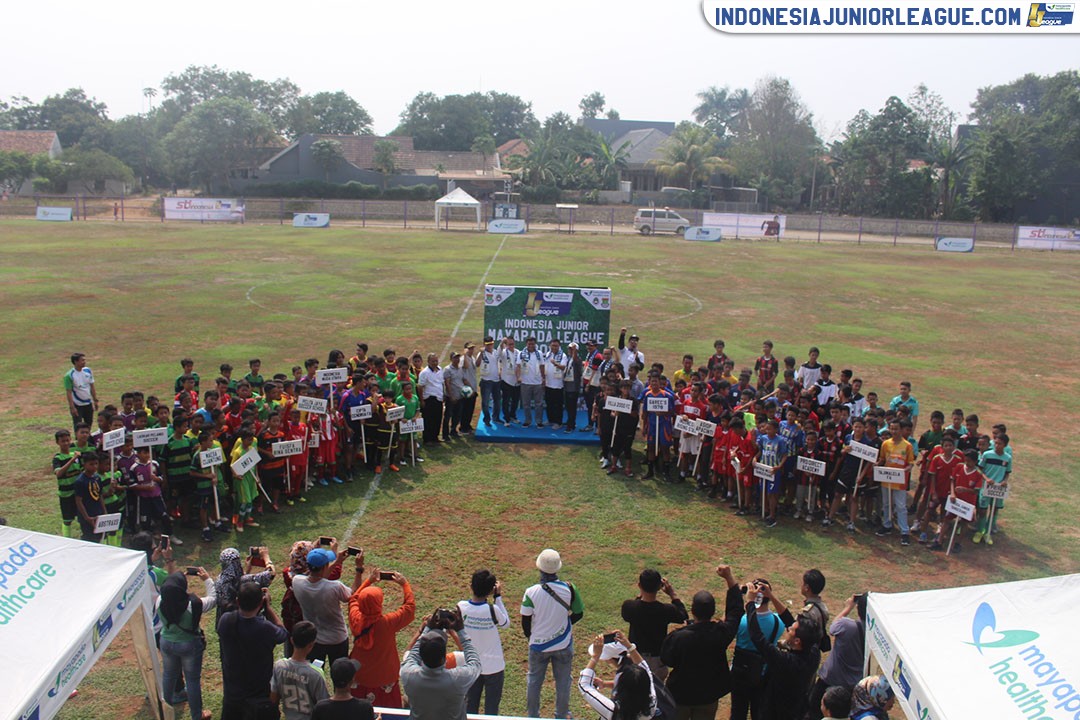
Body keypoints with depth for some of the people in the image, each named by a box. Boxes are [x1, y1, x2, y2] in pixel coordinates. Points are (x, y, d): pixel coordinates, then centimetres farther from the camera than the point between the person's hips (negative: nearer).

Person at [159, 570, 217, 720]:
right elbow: (213, 598, -14)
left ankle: (167, 702, 53)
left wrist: (181, 578, -1)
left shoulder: (160, 602, -22)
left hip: (166, 644, 4)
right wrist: (207, 579, -7)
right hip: (189, 646, -4)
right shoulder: (193, 605, -33)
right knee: (193, 679, 14)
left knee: (168, 674, 28)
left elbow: (168, 593, 3)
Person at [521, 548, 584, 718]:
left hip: (538, 645, 0)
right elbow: (578, 614, -5)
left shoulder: (531, 592, -23)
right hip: (563, 645, 1)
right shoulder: (569, 589, -19)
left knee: (534, 681, 20)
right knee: (563, 682, 20)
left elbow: (525, 622, -11)